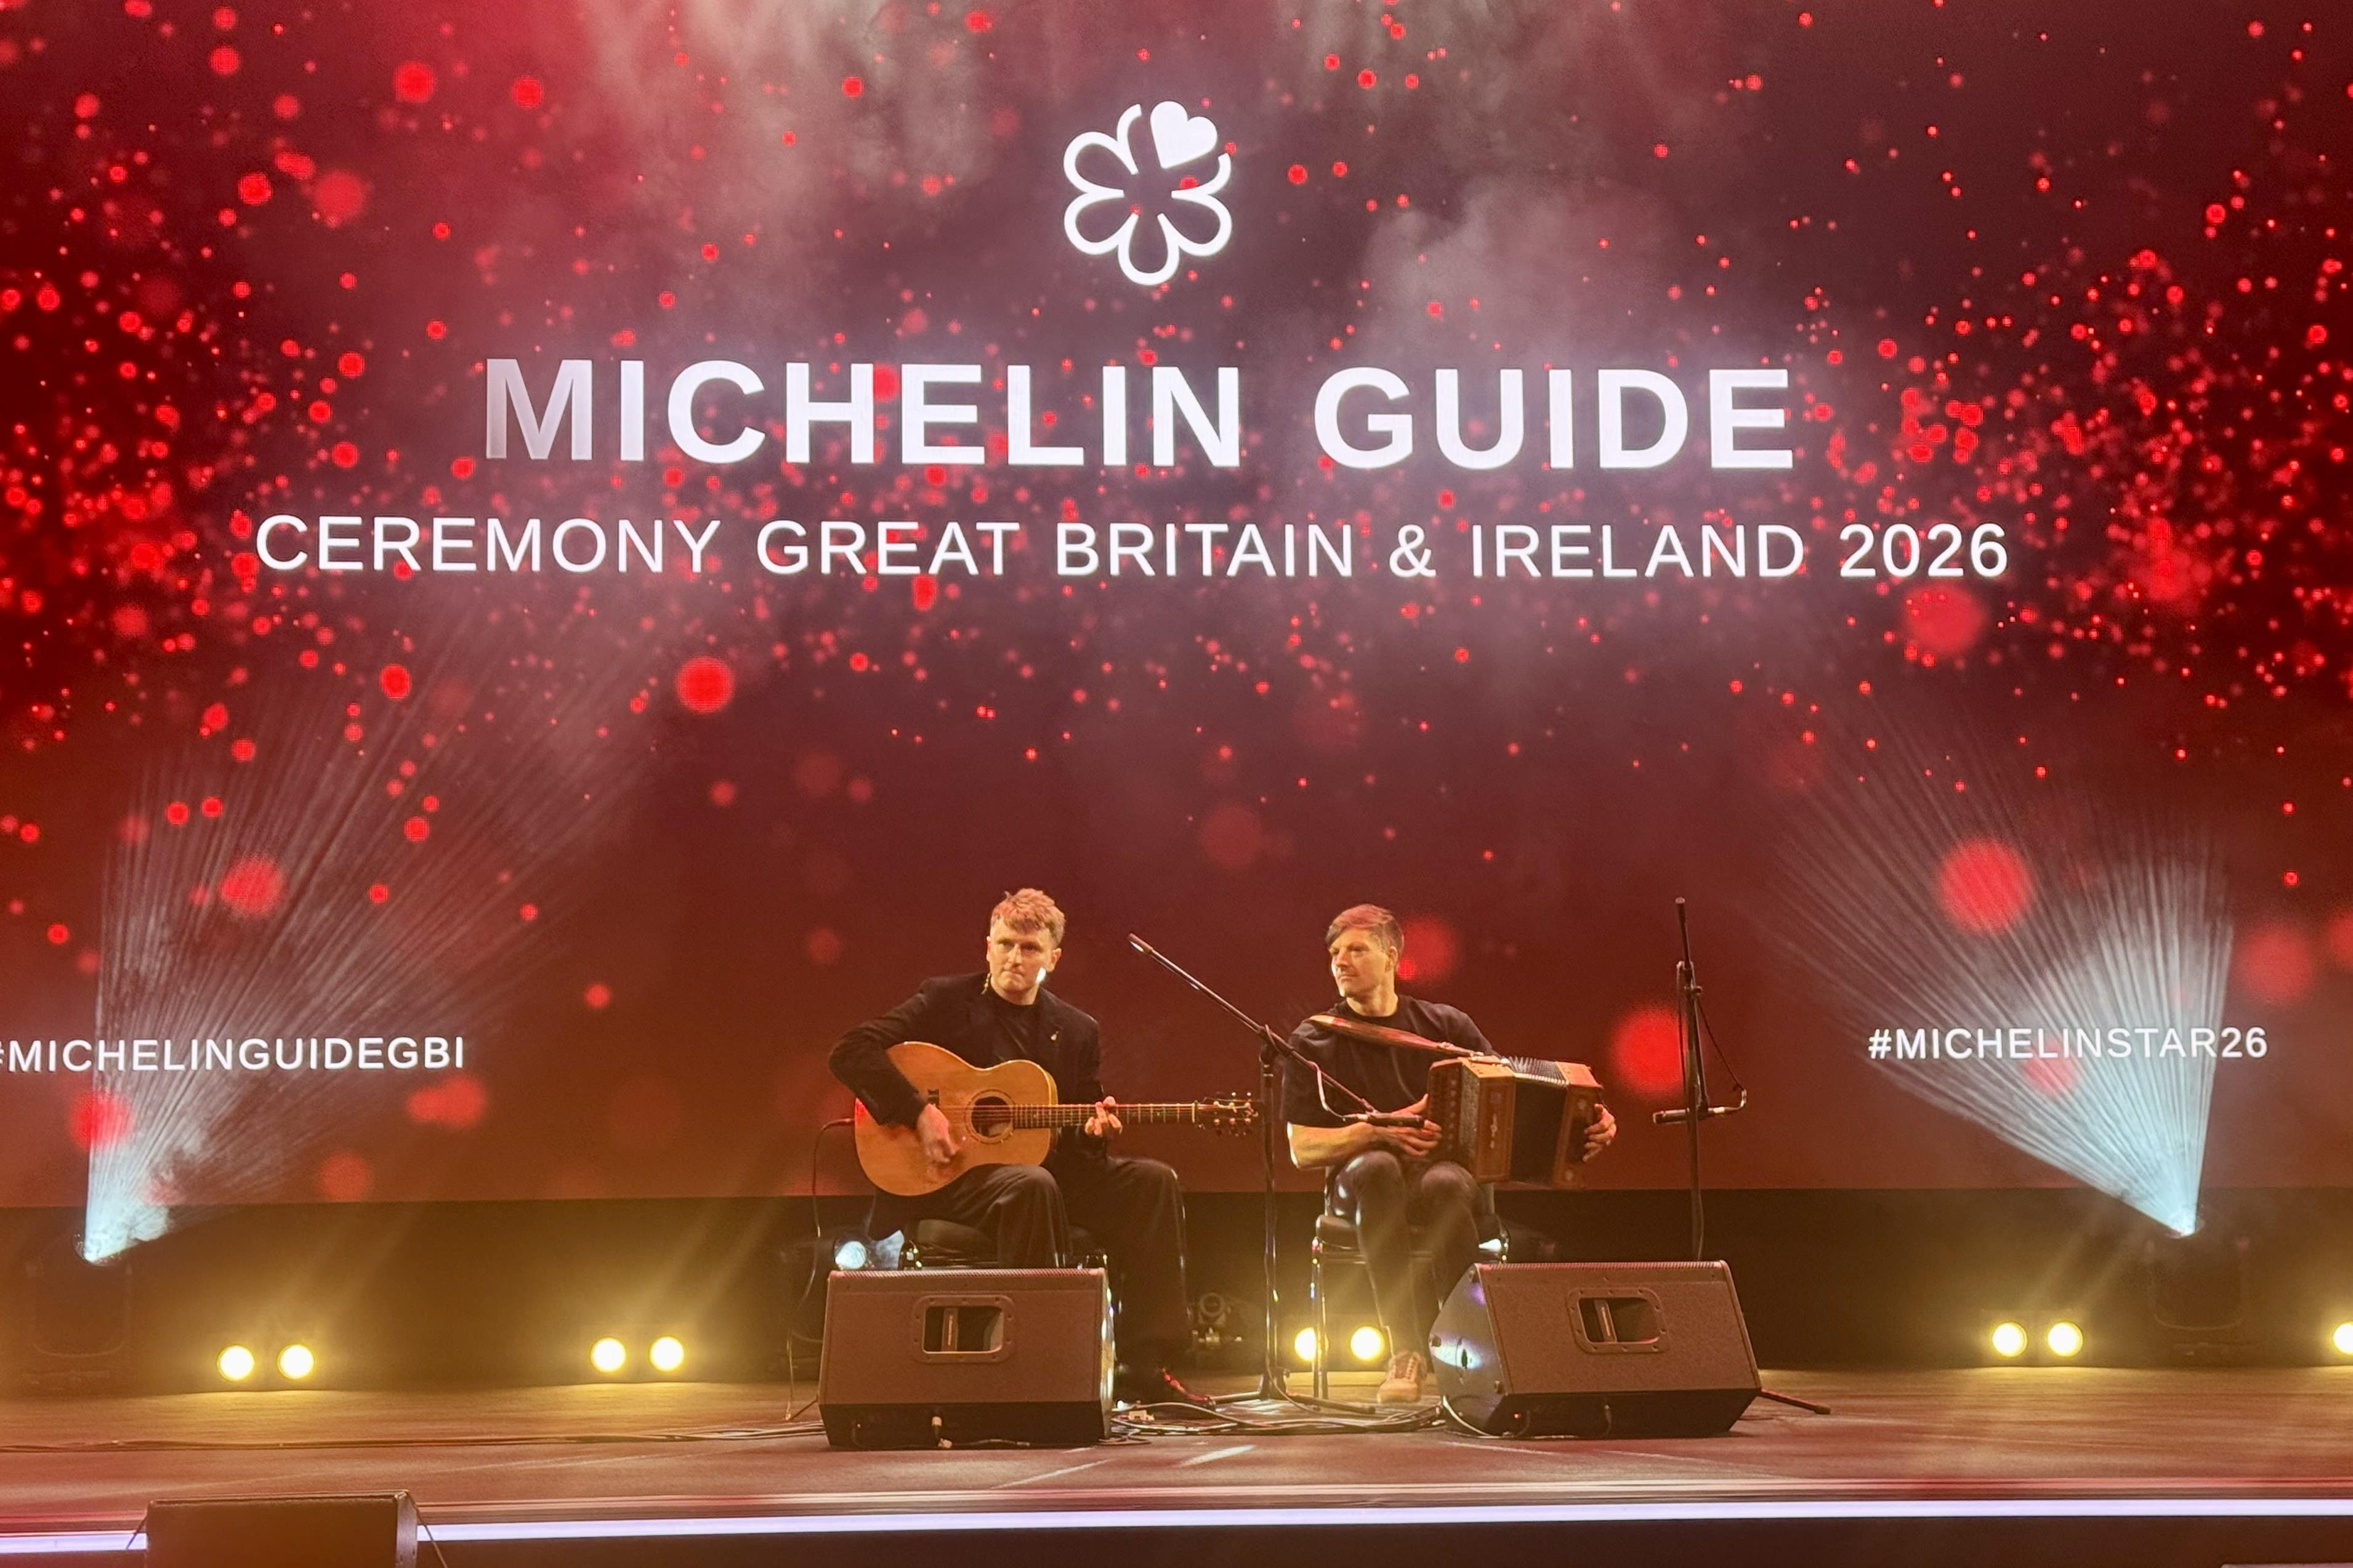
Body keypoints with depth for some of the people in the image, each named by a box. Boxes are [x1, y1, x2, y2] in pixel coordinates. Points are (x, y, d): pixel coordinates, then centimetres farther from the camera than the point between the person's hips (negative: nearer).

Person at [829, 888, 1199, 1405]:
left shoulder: (1078, 1031, 12)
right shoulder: (945, 1001, 0)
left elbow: (1074, 1140, 16)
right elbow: (851, 1051, -11)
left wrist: (1094, 1130, -10)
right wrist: (919, 1113, -22)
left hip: (1045, 1164, 5)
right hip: (948, 1174, -5)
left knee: (1152, 1181, -15)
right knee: (1031, 1184, -37)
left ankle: (1147, 1370, -16)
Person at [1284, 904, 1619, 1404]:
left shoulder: (1444, 1025, 10)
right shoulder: (1314, 1043, 5)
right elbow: (1303, 1149, -1)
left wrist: (1586, 1122, -10)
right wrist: (1379, 1131, -18)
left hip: (1445, 1171, 1)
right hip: (1359, 1183, -1)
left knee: (1445, 1184, -38)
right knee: (1378, 1168, -39)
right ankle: (1405, 1352, -39)